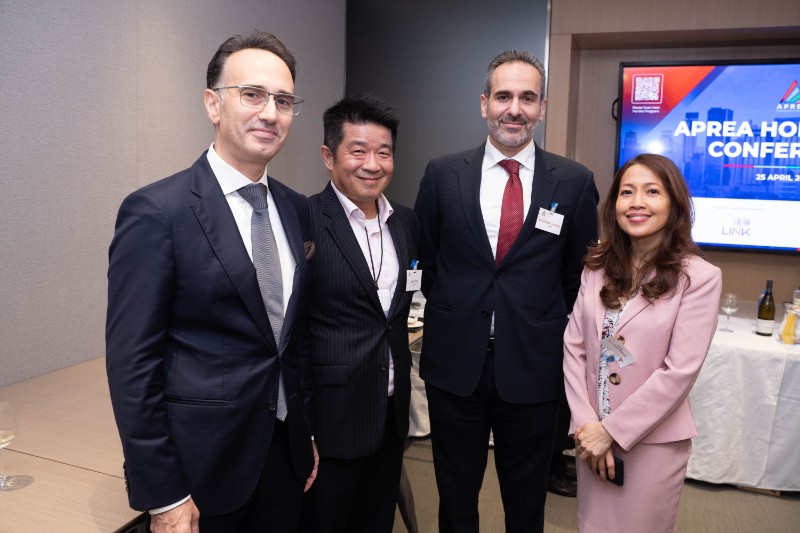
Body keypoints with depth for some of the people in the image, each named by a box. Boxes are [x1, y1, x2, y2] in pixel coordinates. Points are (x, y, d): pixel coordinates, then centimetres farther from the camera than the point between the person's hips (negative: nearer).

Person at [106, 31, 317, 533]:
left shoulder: (295, 208, 3)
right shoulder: (155, 211, -16)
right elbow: (132, 362, -15)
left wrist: (307, 432, 12)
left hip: (284, 453, 6)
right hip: (204, 461, -5)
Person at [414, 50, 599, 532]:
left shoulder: (575, 182, -3)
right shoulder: (443, 175, -1)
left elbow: (578, 276, 4)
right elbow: (426, 261, 8)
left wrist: (551, 338, 2)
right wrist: (450, 314, 8)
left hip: (533, 370, 0)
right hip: (454, 365, 1)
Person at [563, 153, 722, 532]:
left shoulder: (699, 277, -13)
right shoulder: (597, 268, 1)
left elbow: (680, 371, -16)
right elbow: (574, 347, -1)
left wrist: (611, 431, -15)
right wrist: (587, 424, -10)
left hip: (653, 438, -4)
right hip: (592, 432, 4)